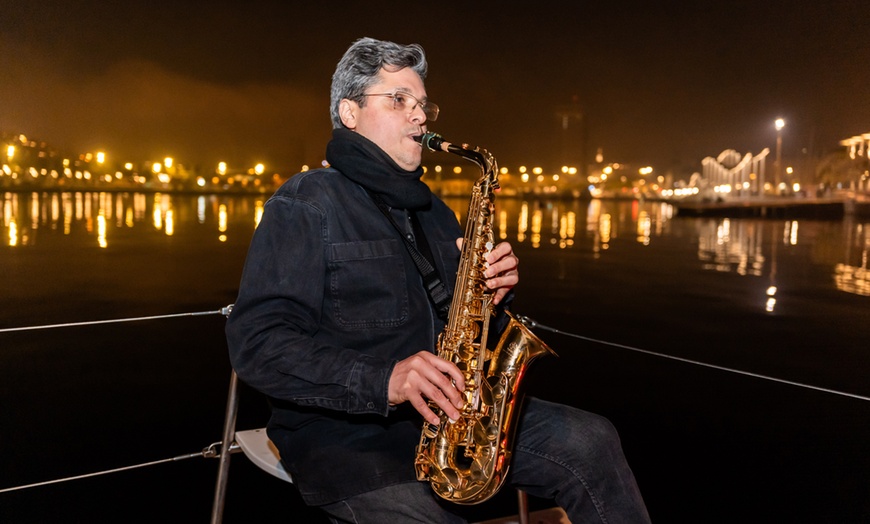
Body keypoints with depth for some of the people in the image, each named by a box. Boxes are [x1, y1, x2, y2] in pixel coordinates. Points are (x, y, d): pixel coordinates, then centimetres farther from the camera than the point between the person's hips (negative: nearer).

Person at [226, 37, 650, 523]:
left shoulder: (434, 210, 17)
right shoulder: (307, 204, -7)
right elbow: (258, 340, -17)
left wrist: (495, 287, 0)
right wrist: (382, 380, -29)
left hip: (449, 410, 7)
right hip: (343, 428, -6)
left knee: (591, 441, -8)